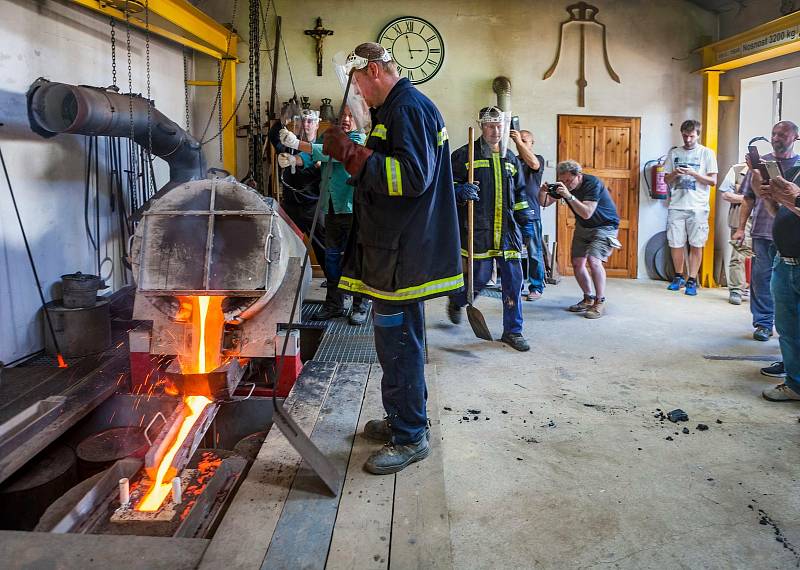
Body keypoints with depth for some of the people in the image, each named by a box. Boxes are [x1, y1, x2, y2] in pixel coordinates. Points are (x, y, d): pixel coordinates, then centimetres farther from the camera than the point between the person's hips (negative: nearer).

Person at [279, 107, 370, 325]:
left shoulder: (359, 140, -5)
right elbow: (311, 156, 5)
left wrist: (298, 144, -28)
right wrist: (293, 159, -18)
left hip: (354, 210, -7)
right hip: (333, 209, 7)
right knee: (332, 257, 12)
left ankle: (360, 306, 9)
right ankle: (334, 304, 23)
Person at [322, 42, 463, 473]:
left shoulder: (408, 108, -13)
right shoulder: (397, 108, 21)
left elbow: (413, 177, -25)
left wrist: (354, 155, -21)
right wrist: (352, 153, 18)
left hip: (403, 253, -11)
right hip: (395, 247, 11)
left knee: (397, 340, -5)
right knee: (400, 337, 18)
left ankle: (410, 438, 6)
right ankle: (403, 419, 31)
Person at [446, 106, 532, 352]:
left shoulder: (510, 158, 17)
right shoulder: (464, 155, 0)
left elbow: (519, 193, 24)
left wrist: (526, 221, 17)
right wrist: (461, 191, -21)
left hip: (508, 230, 5)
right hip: (479, 228, -5)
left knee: (513, 279, 1)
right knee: (480, 277, 0)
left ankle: (513, 331, 13)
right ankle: (456, 301, 35)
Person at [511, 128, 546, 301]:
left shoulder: (538, 159, 4)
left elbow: (533, 164, -19)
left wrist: (519, 141, -23)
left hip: (531, 215, -3)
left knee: (535, 254, 0)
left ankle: (536, 288, 7)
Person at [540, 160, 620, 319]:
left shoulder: (592, 183, -27)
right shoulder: (562, 185, -9)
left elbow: (587, 213, -36)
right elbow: (545, 203, -4)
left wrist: (569, 196, -44)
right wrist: (542, 192, -26)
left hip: (604, 225, -7)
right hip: (583, 226, 7)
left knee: (593, 259, -23)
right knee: (577, 263, 1)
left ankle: (600, 302, -11)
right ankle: (589, 298, 20)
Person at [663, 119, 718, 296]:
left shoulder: (707, 153, 4)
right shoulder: (674, 153, 12)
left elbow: (713, 181, 0)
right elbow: (666, 179, 13)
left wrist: (693, 173, -13)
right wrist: (675, 173, -8)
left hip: (698, 207, -2)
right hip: (676, 206, 3)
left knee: (696, 245, -1)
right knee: (675, 243, 5)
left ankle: (692, 280, 7)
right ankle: (679, 276, 22)